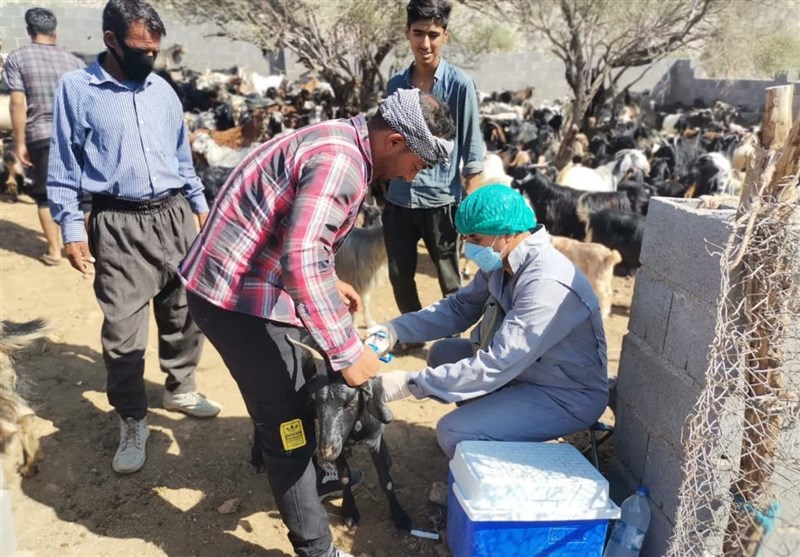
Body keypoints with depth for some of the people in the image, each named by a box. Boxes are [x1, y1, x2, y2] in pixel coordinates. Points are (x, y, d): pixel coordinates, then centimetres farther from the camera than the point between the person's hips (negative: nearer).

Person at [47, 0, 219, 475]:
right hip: (119, 225, -4)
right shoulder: (77, 88, -2)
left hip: (174, 215, 4)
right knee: (123, 328, -3)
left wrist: (200, 205, 16)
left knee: (185, 312, 12)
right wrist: (71, 229, -7)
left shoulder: (163, 90, 9)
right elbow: (63, 167, -1)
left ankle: (181, 389, 34)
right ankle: (133, 423, 13)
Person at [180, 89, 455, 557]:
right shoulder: (340, 161, -23)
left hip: (245, 283, 10)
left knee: (289, 399, 25)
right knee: (287, 421, 0)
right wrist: (347, 351, -29)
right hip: (238, 297, -10)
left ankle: (305, 481, 47)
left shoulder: (340, 143, 10)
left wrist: (330, 284, 19)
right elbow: (303, 261, -35)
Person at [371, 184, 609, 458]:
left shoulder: (546, 285, -32)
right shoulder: (502, 261, -5)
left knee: (454, 433, -21)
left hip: (567, 395, -9)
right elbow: (459, 308, 4)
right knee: (442, 353, 12)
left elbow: (495, 367, -34)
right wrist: (395, 331, -9)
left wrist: (409, 383, -30)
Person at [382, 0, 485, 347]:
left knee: (449, 281, 10)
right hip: (399, 199, 4)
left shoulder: (460, 85, -7)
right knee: (399, 276, 13)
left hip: (440, 199, -4)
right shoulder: (396, 84, 6)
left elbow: (472, 151, -6)